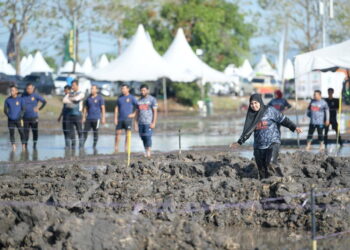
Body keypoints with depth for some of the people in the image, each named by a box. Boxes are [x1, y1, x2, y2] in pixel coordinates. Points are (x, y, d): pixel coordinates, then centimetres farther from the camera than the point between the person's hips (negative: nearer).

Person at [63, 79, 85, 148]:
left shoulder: (81, 94, 2)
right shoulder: (70, 94, 14)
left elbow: (76, 99, -18)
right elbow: (64, 100, -3)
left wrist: (69, 99, -2)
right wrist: (72, 101, -11)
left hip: (77, 114, -4)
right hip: (70, 114, 4)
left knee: (79, 131, -1)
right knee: (70, 130, 1)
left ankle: (81, 144, 6)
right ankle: (72, 145, 4)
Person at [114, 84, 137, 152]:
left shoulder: (132, 97, -1)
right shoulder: (120, 98, 12)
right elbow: (117, 108, 12)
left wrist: (134, 114, -8)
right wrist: (115, 118, 5)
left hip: (128, 118, -4)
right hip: (120, 118, 4)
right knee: (118, 133, 3)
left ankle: (126, 148, 2)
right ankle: (116, 148, 10)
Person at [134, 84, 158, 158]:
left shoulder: (152, 99, 2)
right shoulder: (139, 101, 16)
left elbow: (155, 111, -3)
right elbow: (137, 112, 17)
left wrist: (153, 123, -12)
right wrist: (136, 123, 10)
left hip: (148, 123, -5)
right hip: (141, 123, 5)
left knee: (148, 136, -13)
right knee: (143, 137, 2)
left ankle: (148, 152, -10)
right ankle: (146, 152, 8)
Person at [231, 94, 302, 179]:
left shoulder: (270, 110, -3)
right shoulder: (251, 115, 11)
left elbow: (283, 120, -2)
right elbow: (247, 130, 21)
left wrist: (294, 128, -9)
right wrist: (239, 142, 21)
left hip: (273, 143, -5)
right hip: (259, 146, 5)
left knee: (271, 163, -26)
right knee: (262, 170, 1)